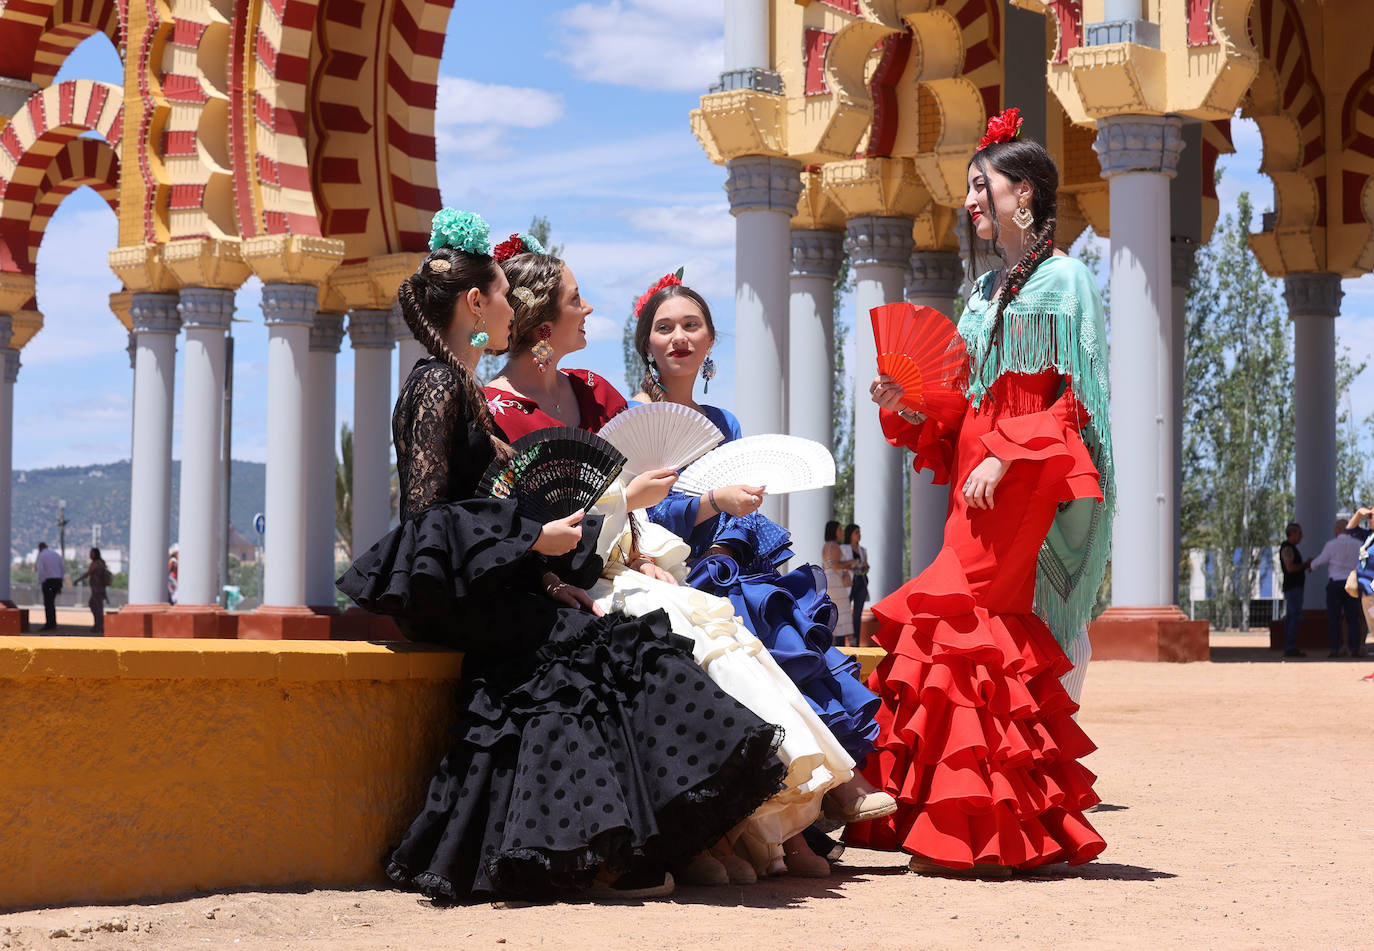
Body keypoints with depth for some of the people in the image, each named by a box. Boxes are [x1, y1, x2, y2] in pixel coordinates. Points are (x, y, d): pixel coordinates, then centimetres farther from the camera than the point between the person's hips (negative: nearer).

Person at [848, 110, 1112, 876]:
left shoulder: (1063, 279, -1)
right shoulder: (986, 288, 21)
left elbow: (1073, 398, -8)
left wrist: (1006, 458, -17)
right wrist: (906, 408, 4)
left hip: (1035, 480, -7)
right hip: (980, 475, 7)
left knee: (964, 621, -15)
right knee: (995, 633, 1)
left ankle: (977, 833, -14)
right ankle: (988, 828, 1)